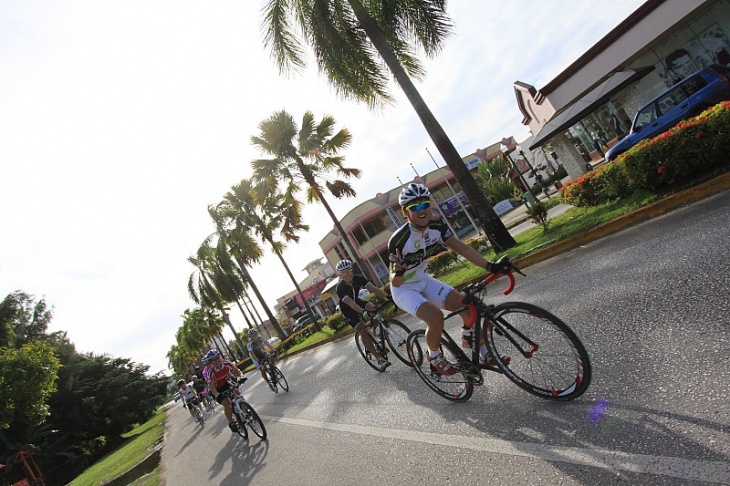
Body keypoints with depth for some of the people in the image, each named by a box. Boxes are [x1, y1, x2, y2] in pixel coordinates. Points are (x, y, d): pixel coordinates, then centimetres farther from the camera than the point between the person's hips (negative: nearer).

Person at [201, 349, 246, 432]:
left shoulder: (226, 363, -25)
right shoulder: (209, 371, -34)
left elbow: (236, 370, -18)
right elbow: (211, 385, -41)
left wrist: (241, 376, -39)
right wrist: (217, 395, -57)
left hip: (225, 383, 4)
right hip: (216, 389, -4)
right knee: (227, 404, -18)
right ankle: (231, 423, 4)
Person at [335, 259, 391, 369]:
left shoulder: (358, 279, -19)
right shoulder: (340, 288, -30)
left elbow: (373, 288, -30)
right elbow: (351, 303, -42)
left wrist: (387, 297, -45)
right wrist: (363, 312, -58)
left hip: (358, 302, 5)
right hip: (348, 311, -4)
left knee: (372, 307, -26)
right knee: (363, 331, -17)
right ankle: (380, 358, -11)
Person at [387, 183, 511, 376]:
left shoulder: (437, 225, -12)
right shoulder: (398, 240, -29)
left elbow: (461, 247, -12)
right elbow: (394, 282, -23)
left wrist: (490, 265, -21)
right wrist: (398, 273, -46)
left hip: (424, 281, 6)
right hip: (404, 289, -6)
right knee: (436, 316, -30)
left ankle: (484, 355, 12)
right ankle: (435, 358, 2)